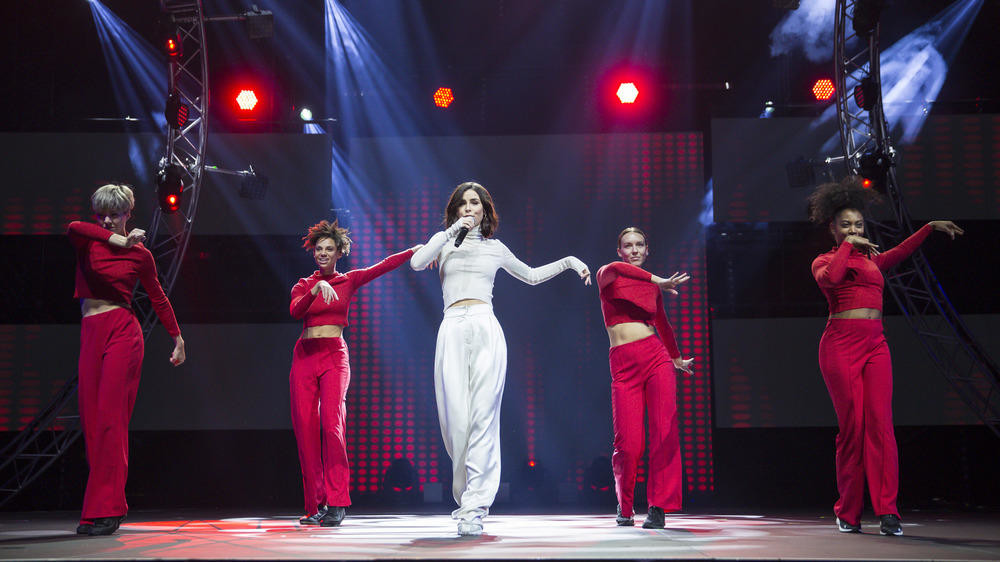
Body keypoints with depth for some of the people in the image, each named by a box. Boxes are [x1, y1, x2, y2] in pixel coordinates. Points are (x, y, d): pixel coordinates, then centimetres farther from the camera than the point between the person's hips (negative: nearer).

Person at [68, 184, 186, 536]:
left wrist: (178, 339, 19)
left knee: (110, 418, -12)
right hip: (90, 334, 4)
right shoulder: (88, 241, 9)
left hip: (121, 332, -4)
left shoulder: (139, 254, 5)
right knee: (91, 420, 0)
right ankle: (112, 503, 7)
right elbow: (72, 228, -17)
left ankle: (105, 510, -11)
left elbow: (158, 299, 15)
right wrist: (118, 241, -18)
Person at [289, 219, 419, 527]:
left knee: (331, 423, -19)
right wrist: (316, 289, -21)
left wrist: (416, 250, -13)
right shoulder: (304, 284, 14)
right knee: (305, 429, -2)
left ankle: (336, 503, -17)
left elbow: (383, 266, -1)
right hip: (304, 357, 3)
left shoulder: (349, 280, 11)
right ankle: (315, 505, 7)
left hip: (334, 356, -2)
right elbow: (295, 311, -6)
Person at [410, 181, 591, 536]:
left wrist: (569, 261, 24)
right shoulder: (446, 244, 18)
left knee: (482, 416, -10)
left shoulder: (495, 248, 20)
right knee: (455, 417, -6)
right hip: (452, 330, 0)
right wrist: (452, 230, -2)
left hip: (486, 329, 0)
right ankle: (466, 495, 14)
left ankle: (474, 508, -10)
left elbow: (531, 275, 33)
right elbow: (416, 263, -2)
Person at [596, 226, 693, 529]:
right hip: (623, 365, -3)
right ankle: (624, 507, 18)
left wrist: (677, 358, 45)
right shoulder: (607, 277, 7)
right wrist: (657, 280, -23)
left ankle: (658, 507, -2)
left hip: (656, 357, 3)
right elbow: (615, 268, -19)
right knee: (628, 443, -8)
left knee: (665, 431, -11)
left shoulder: (653, 287, 18)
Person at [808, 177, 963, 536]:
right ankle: (848, 513, 6)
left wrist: (931, 227, 0)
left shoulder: (873, 259, 23)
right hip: (840, 344, -4)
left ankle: (887, 511, -9)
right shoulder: (824, 261, 8)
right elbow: (829, 278, -15)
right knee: (851, 426, -4)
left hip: (875, 345, 4)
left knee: (880, 423, -8)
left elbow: (901, 252, 7)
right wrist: (848, 246, -6)